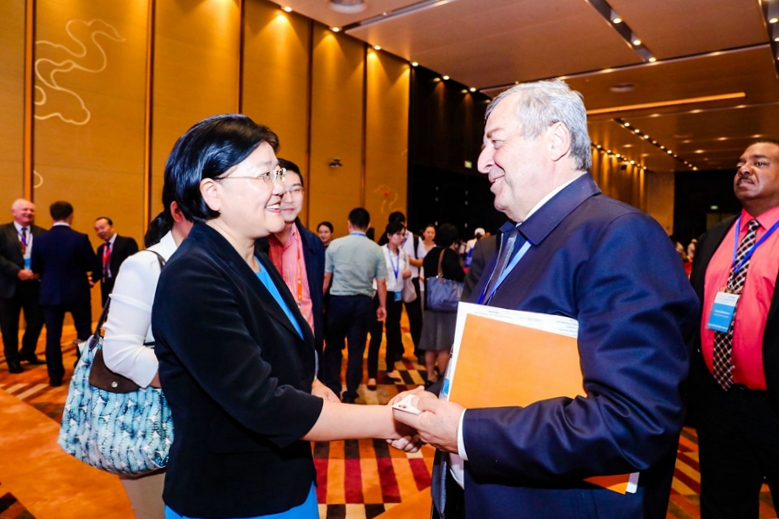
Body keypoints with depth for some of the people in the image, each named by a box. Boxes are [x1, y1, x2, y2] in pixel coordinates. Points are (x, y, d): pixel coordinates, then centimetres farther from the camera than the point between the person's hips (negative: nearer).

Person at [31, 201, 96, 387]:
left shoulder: (40, 240, -4)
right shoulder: (80, 238, -12)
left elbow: (35, 268, 3)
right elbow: (92, 266, -8)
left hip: (50, 294, 2)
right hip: (77, 293, -2)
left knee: (53, 335, 8)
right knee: (84, 333, 11)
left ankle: (55, 376, 12)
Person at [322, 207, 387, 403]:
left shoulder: (335, 245, -2)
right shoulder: (376, 249, 0)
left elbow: (326, 277, 2)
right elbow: (381, 282, 2)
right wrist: (382, 306, 14)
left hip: (339, 300, -1)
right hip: (363, 302, 1)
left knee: (333, 346, 13)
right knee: (356, 349, 8)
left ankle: (332, 390, 15)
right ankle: (350, 394, 14)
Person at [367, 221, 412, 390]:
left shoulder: (403, 254, 8)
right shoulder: (380, 252, -12)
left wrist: (408, 273, -4)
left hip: (396, 297, 6)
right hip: (380, 296, -6)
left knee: (393, 333, 15)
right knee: (376, 336, -3)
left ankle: (390, 368, 31)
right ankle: (372, 375, 4)